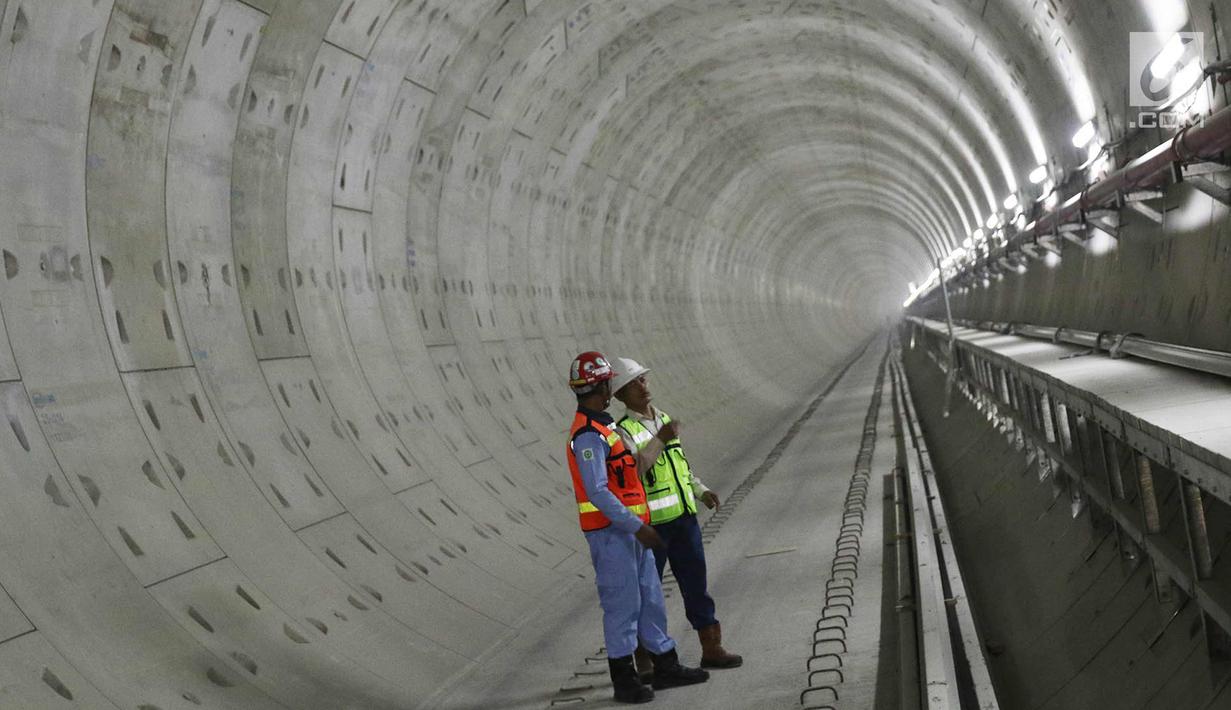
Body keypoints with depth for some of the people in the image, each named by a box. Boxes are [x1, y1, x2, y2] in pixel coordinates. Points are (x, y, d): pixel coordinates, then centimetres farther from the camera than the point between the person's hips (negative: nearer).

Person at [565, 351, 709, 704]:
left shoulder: (599, 426, 14)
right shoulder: (588, 435, -19)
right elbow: (598, 493, -24)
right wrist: (637, 528, -25)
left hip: (628, 529, 10)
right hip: (610, 532, -10)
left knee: (650, 599, 14)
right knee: (622, 605, -2)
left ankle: (665, 667, 22)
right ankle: (624, 681, 6)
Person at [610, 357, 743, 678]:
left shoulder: (663, 418, 12)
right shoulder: (623, 432, -10)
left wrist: (701, 491, 10)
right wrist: (660, 440, -35)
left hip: (683, 518, 6)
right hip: (649, 523, -6)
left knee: (696, 583, 7)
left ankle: (711, 648, 14)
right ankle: (645, 659, 15)